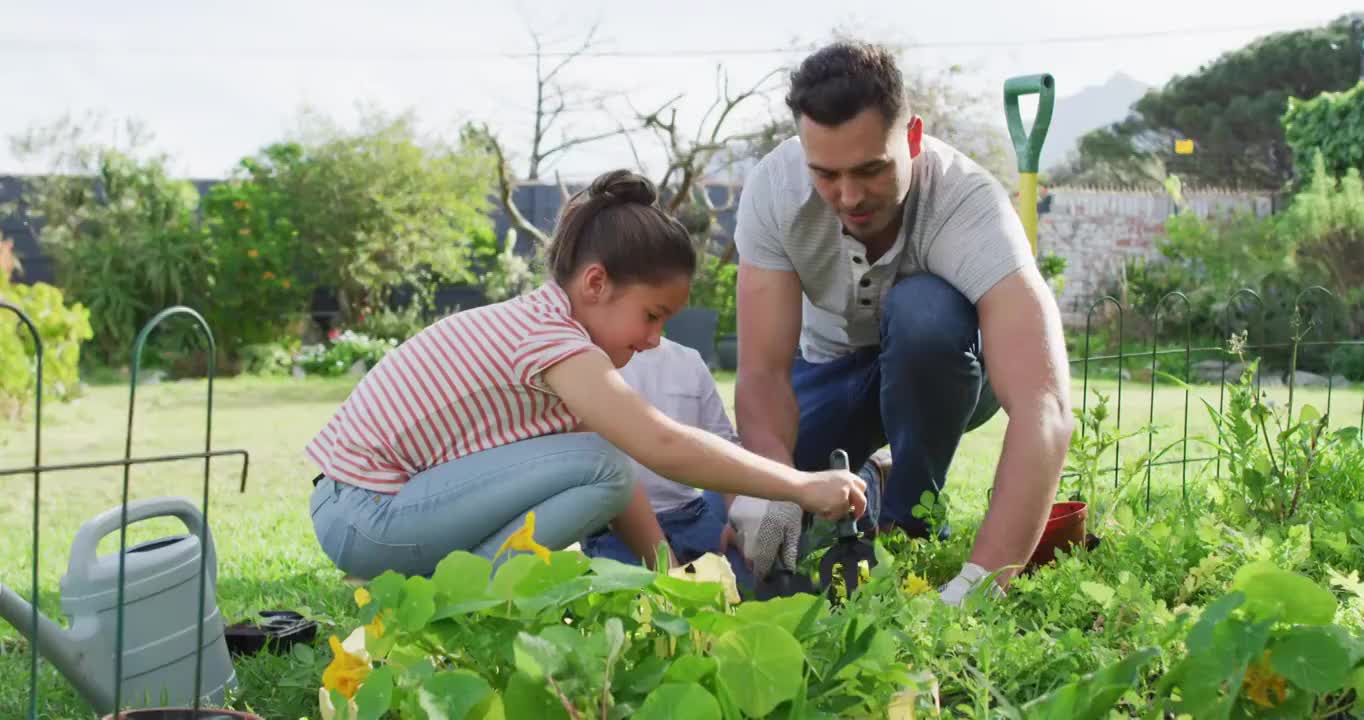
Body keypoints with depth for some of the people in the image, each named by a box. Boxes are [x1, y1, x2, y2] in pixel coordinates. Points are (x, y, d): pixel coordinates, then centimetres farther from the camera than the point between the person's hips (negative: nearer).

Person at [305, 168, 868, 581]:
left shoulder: (539, 324, 11)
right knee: (600, 468, -19)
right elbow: (664, 446, -29)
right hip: (366, 516, -10)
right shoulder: (553, 339, -19)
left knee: (598, 467, 15)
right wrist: (802, 487, -23)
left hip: (353, 507, 10)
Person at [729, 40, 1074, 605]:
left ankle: (911, 525, -14)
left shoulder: (969, 206, -37)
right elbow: (762, 373, -29)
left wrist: (978, 583, -60)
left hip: (943, 368, -2)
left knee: (923, 307, -37)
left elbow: (1044, 410, -49)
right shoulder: (773, 188, -28)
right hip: (831, 364, 2)